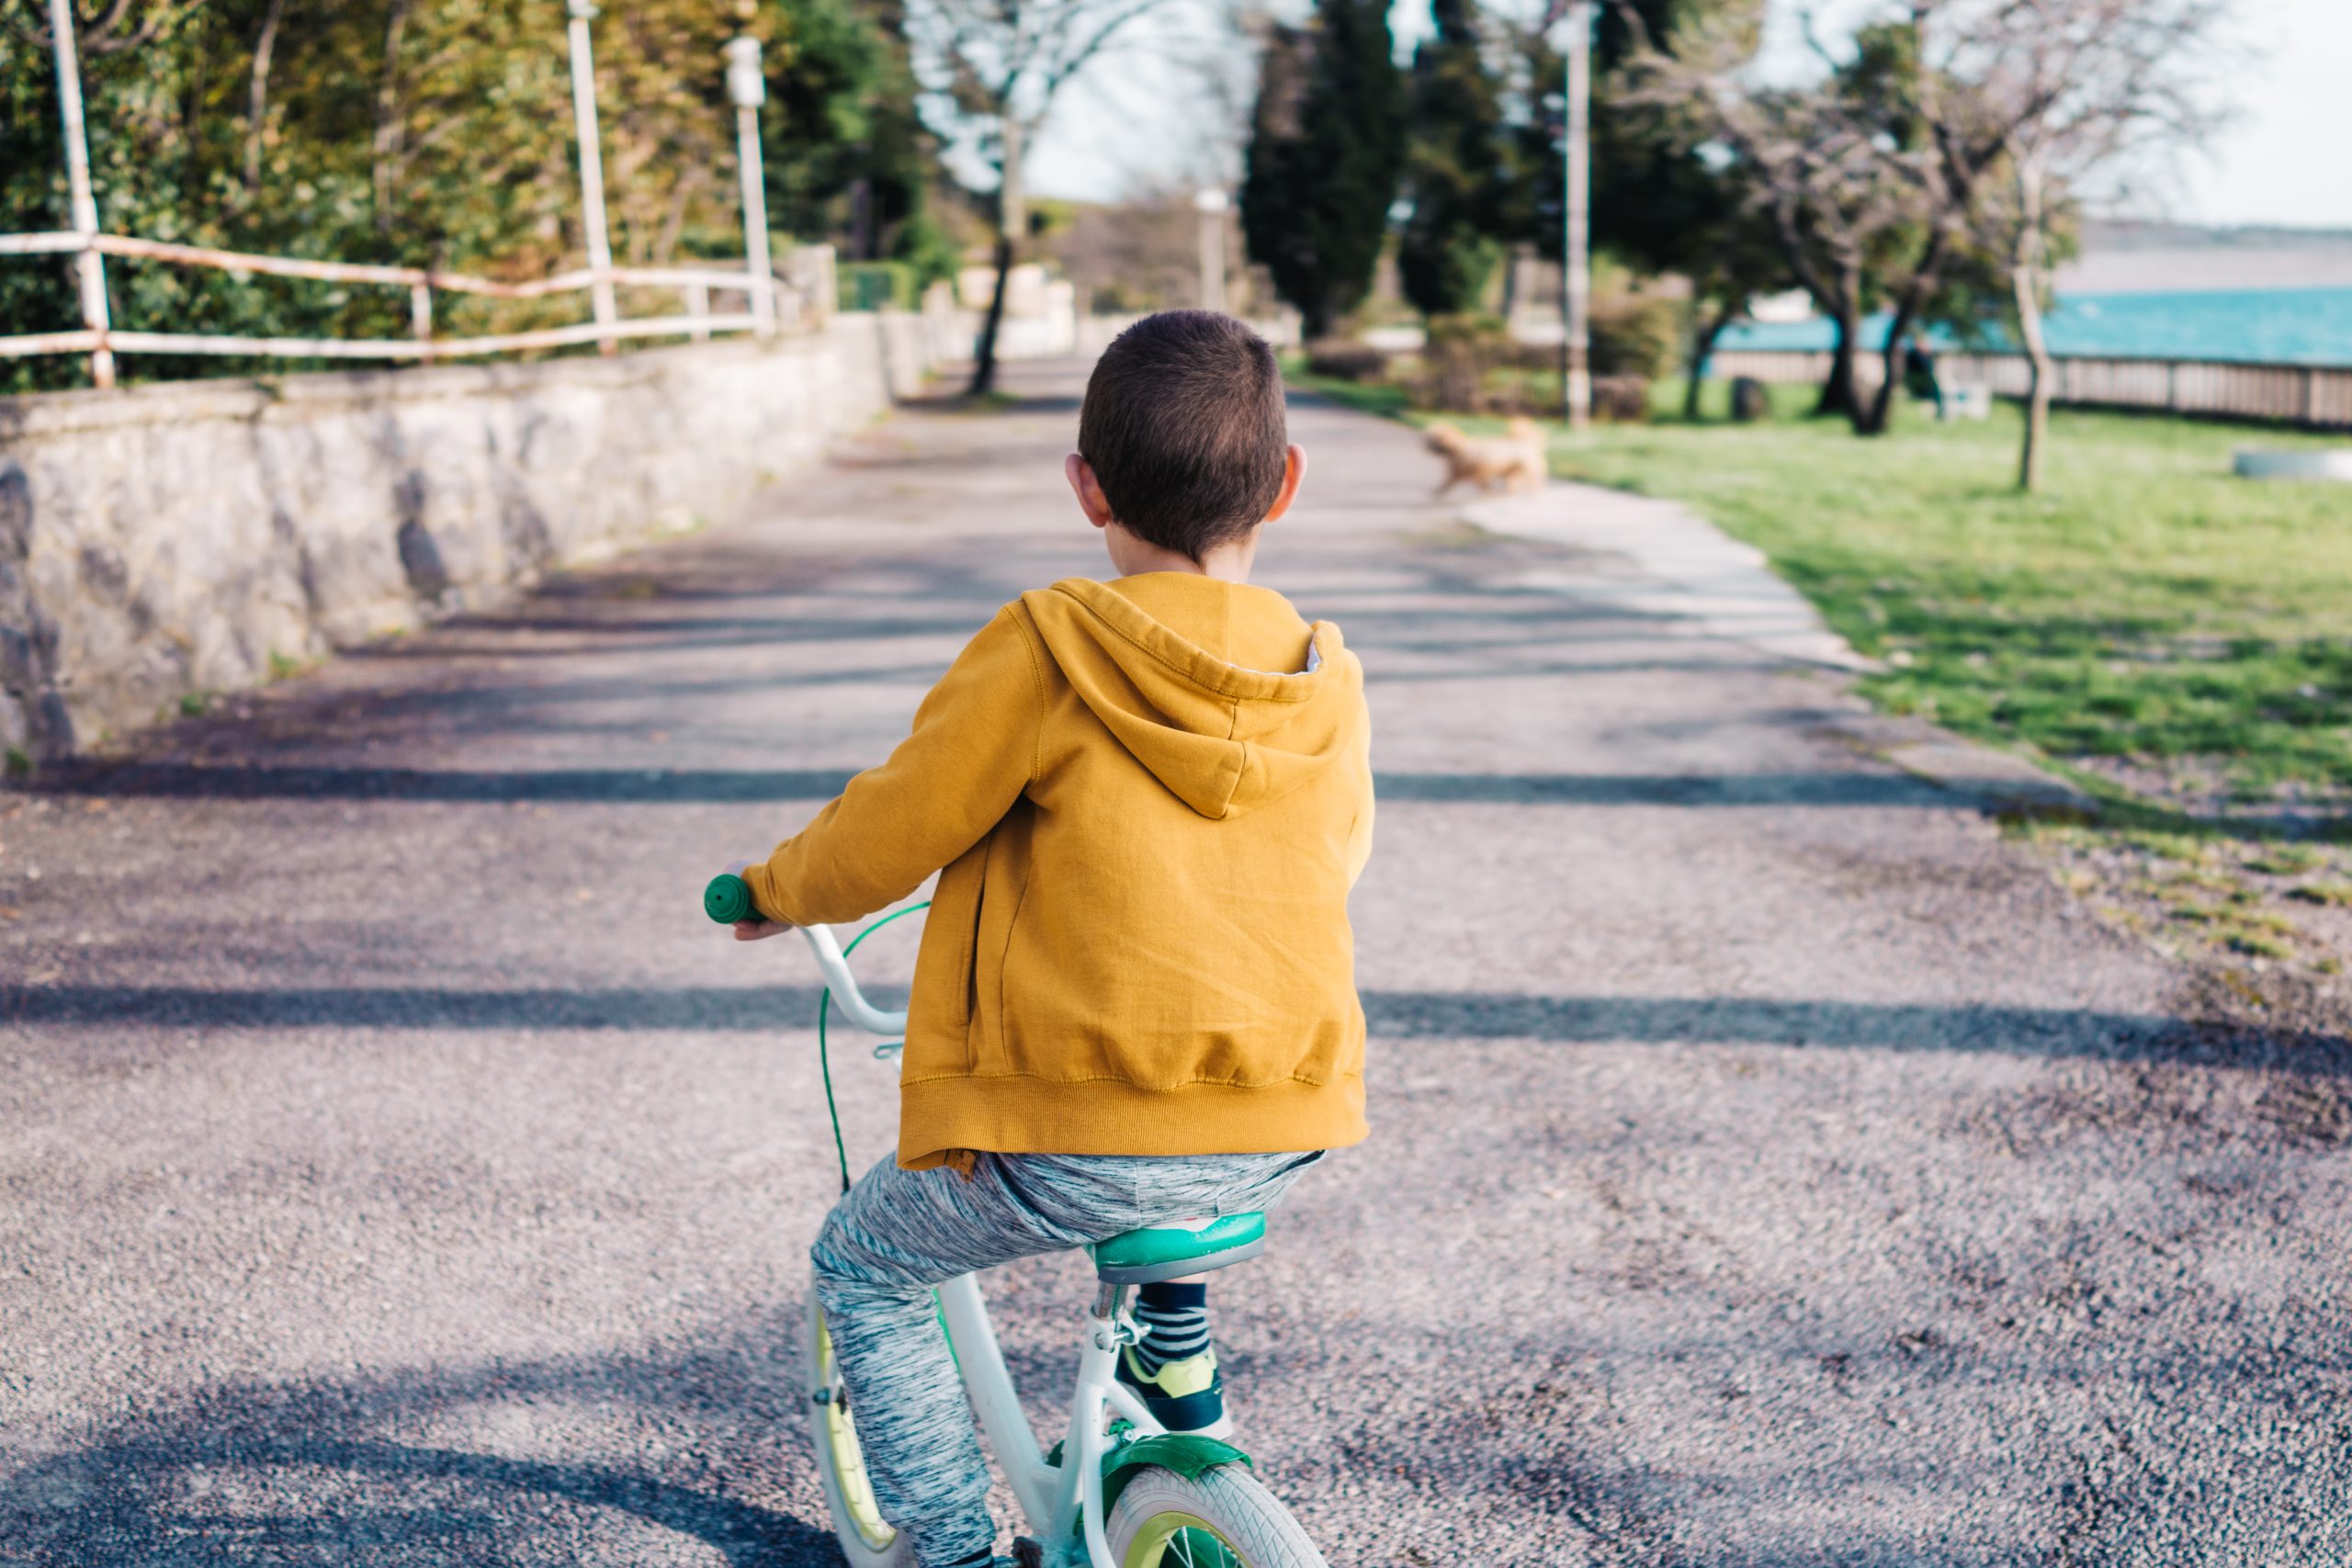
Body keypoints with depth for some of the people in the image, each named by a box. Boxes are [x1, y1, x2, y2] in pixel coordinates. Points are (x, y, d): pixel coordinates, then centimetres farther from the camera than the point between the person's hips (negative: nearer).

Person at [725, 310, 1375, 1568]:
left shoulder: (1044, 651, -11)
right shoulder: (1329, 682, 3)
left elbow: (888, 831, -5)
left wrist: (781, 889, 16)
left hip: (1077, 1148, -5)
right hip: (1282, 1139, 5)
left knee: (861, 1272, 21)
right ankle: (1179, 1373, 43)